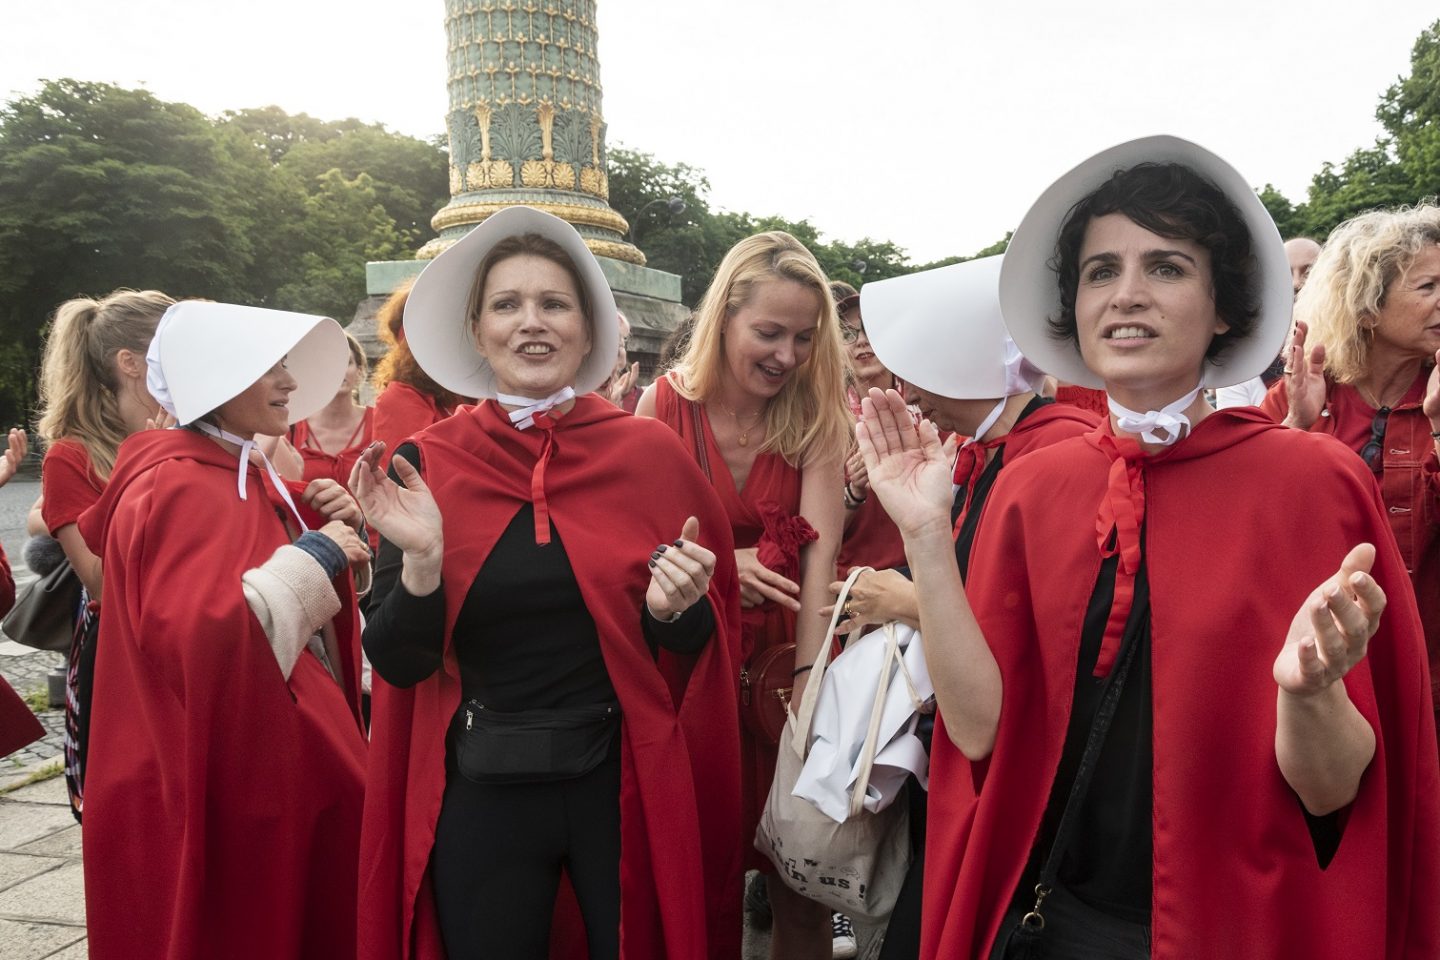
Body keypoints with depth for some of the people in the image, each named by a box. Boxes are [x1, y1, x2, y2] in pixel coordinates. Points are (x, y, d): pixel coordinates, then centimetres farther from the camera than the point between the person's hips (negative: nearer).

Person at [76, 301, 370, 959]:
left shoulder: (250, 476, 10)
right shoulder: (174, 490, -18)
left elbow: (311, 611, 17)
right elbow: (198, 641, -31)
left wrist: (335, 529, -2)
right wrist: (312, 554, -22)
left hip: (282, 764, 9)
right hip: (225, 783, -9)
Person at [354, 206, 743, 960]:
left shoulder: (648, 452, -7)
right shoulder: (423, 464, -5)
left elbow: (700, 644, 2)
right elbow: (398, 664, -6)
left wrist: (674, 611, -20)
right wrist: (421, 561, -23)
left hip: (627, 783, 0)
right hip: (480, 792, 1)